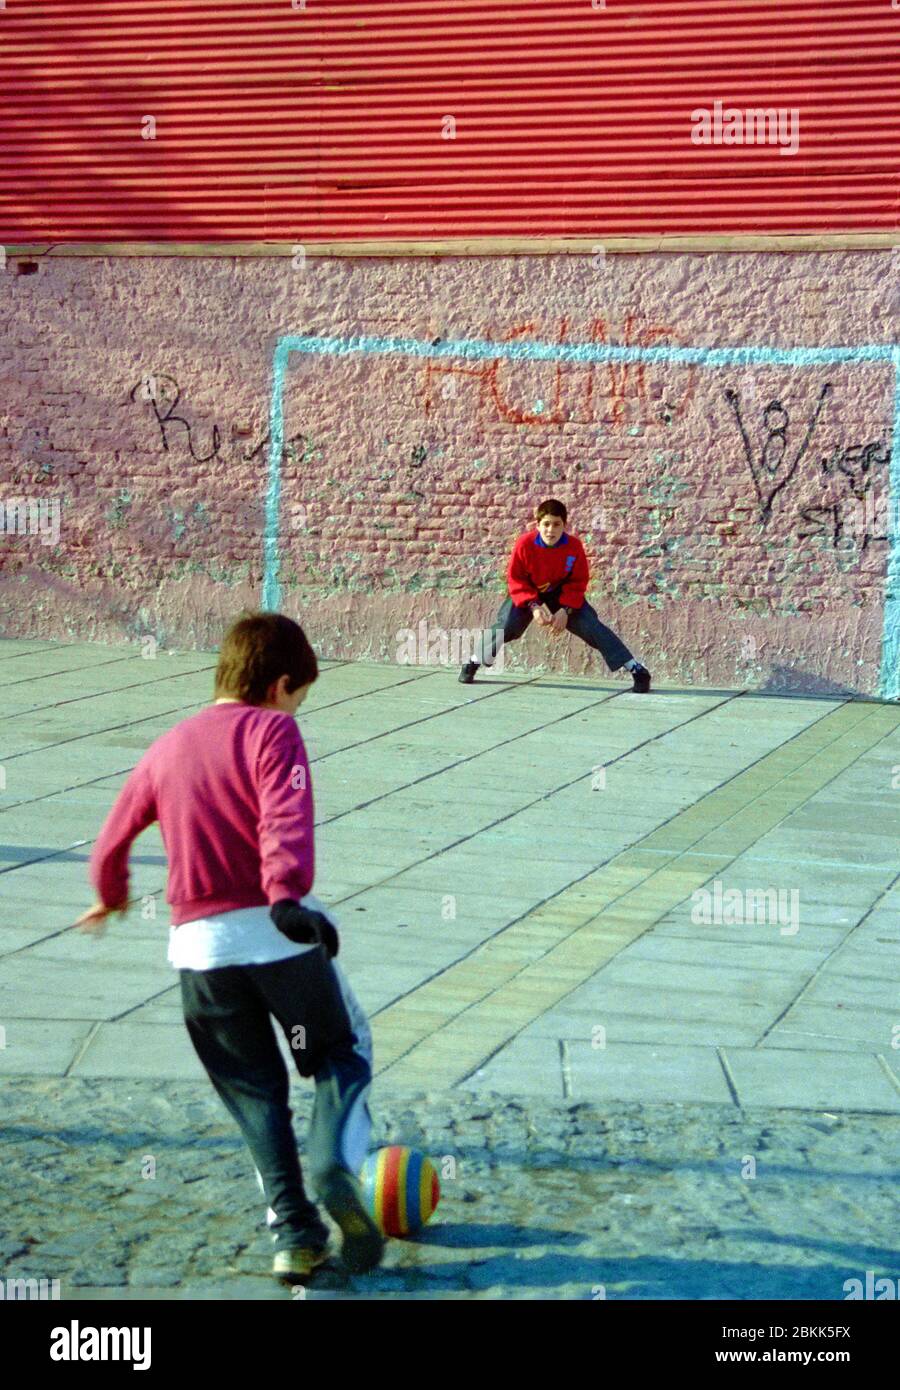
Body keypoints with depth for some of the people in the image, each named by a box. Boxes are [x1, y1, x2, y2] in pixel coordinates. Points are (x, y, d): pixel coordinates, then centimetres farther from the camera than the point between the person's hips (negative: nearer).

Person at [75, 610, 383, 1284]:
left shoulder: (166, 748, 15)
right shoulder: (272, 731, 0)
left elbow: (111, 845, 22)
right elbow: (284, 819, -19)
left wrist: (112, 900, 40)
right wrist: (287, 895, -30)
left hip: (199, 943, 4)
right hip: (278, 930, -4)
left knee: (255, 1089, 15)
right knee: (343, 1052, 14)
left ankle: (294, 1231, 9)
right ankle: (335, 1165, -10)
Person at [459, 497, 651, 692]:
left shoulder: (574, 546, -24)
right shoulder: (525, 544, -27)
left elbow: (578, 583, -12)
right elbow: (515, 579, -16)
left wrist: (566, 610, -25)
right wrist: (533, 606, -28)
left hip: (564, 595, 0)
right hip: (528, 594, 0)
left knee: (592, 626, -13)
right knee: (504, 626, -18)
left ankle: (636, 670, -10)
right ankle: (473, 663, 7)